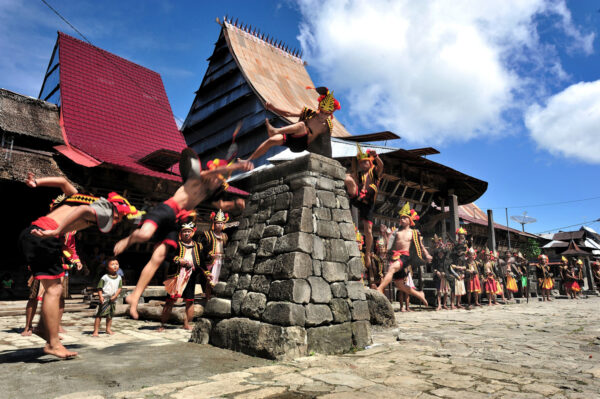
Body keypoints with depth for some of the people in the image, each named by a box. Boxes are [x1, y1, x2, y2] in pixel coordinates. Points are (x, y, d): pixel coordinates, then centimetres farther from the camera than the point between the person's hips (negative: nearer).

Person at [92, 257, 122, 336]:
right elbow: (100, 288, -5)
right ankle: (95, 331, -1)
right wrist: (100, 296, -15)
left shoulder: (119, 278, 6)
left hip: (112, 299, 4)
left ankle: (108, 329, 26)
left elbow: (119, 288, 3)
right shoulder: (104, 277, -5)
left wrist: (115, 296, -10)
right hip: (104, 299, -4)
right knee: (99, 315, -6)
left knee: (110, 315, 14)